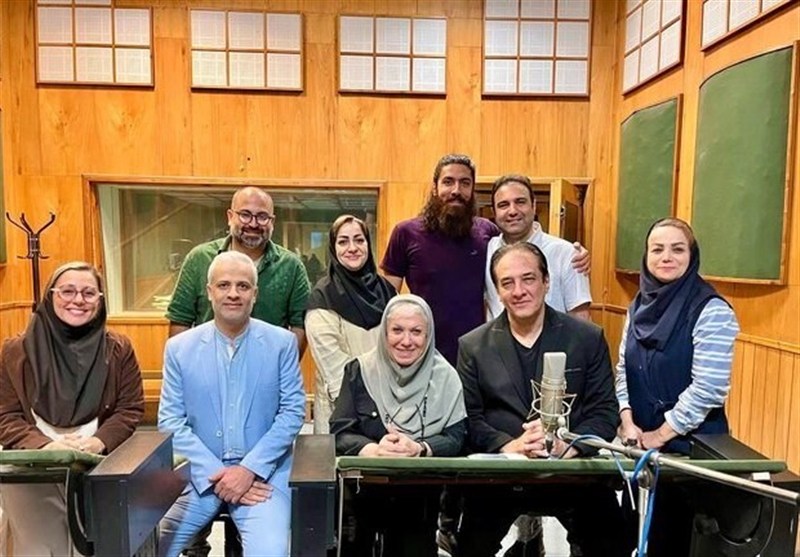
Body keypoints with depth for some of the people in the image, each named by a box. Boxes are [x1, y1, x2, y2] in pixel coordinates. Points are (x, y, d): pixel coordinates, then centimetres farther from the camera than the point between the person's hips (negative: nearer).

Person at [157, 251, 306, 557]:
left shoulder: (282, 343, -2)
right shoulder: (179, 347, 2)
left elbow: (293, 411, -4)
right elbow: (170, 421, 0)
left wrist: (250, 469, -12)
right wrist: (215, 473, -10)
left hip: (263, 472, -2)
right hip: (199, 473, 2)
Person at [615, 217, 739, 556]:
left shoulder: (711, 311, -13)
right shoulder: (640, 306, 4)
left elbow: (707, 388, -19)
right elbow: (623, 371, 7)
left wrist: (660, 435, -15)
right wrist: (627, 422, -6)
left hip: (691, 443, -5)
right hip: (639, 442, 5)